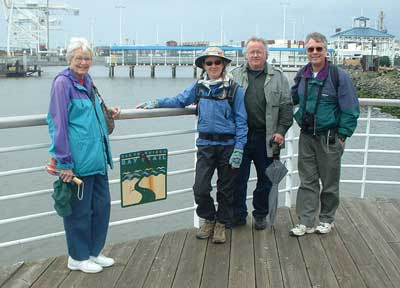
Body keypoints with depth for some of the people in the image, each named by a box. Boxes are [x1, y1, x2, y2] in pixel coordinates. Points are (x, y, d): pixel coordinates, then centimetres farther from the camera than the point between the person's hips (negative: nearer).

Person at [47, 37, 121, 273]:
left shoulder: (87, 81, 13)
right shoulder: (63, 82, -11)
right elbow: (59, 124, -15)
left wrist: (108, 112, 11)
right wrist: (65, 162, -18)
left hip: (97, 157, 8)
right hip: (78, 160, -8)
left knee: (102, 204, 14)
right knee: (80, 209, 5)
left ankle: (93, 252, 31)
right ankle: (78, 258, 23)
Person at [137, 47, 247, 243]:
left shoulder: (234, 89, -5)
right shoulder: (198, 87, 4)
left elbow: (241, 121, -5)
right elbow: (179, 100, 15)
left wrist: (238, 149, -11)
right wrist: (154, 103, 3)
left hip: (228, 145, -2)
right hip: (205, 145, 2)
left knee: (225, 189, 9)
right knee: (200, 188, -4)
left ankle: (221, 224, 29)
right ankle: (208, 220, 22)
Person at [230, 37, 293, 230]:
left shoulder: (278, 77, 6)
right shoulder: (235, 75, 7)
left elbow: (286, 107, 4)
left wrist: (281, 131, -4)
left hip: (266, 138, 0)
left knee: (266, 179, 9)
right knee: (239, 178, 6)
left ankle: (260, 215, 25)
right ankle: (238, 215, 20)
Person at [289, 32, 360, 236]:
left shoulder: (339, 76, -10)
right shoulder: (302, 75, 5)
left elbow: (350, 110, -8)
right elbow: (292, 99, 20)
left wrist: (342, 136, -10)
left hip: (329, 138, -4)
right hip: (306, 137, 4)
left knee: (329, 182, 10)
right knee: (307, 181, 8)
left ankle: (326, 219, 28)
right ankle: (306, 222, 15)